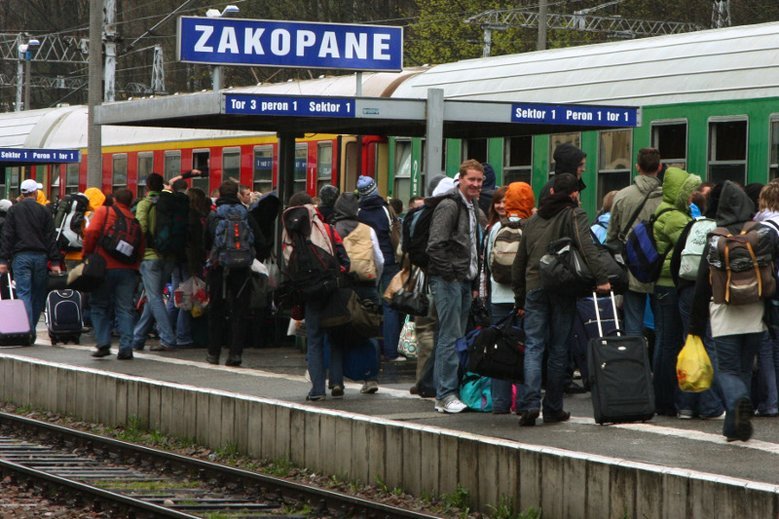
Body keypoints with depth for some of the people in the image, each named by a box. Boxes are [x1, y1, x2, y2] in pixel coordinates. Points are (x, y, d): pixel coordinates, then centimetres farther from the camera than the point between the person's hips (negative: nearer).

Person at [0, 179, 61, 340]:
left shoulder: (13, 210, 3)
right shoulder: (44, 211, 4)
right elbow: (51, 238, 1)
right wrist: (55, 262, 2)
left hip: (21, 256, -1)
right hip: (40, 257, 1)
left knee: (23, 293, -4)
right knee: (38, 295, 10)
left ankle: (27, 331, -16)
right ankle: (31, 330, 13)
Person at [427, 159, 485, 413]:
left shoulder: (474, 209, 18)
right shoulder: (449, 206, -11)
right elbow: (436, 246, -18)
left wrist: (475, 284, 19)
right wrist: (451, 273, -16)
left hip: (465, 281, 9)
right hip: (448, 280, -9)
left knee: (457, 338, 10)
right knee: (450, 337, -10)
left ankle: (446, 392, 14)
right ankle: (445, 395, -8)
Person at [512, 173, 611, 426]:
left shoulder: (532, 220, 16)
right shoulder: (574, 215, 0)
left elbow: (519, 263, 19)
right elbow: (586, 247, -18)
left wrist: (520, 299, 25)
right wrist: (601, 278, -23)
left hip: (534, 288, 3)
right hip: (562, 290, -3)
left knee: (533, 346, 0)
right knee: (558, 348, 5)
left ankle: (529, 403, -17)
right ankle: (553, 408, 8)